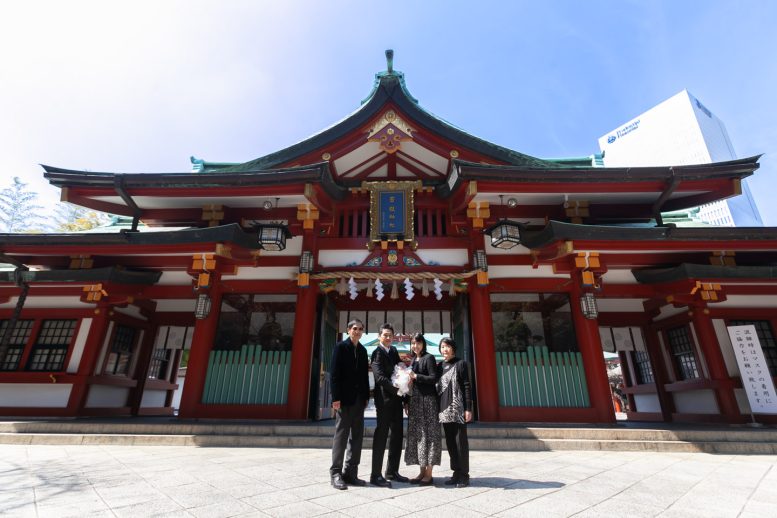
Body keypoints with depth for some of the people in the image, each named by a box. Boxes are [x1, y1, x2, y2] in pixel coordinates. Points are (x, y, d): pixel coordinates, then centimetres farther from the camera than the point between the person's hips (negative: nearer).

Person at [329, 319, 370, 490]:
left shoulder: (363, 350, 13)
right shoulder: (340, 347, -4)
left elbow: (365, 375, 12)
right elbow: (334, 374, -9)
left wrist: (366, 396, 6)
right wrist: (336, 398, -15)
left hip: (359, 399, 6)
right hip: (345, 398, -6)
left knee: (357, 437, 8)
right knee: (341, 435, 0)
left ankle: (350, 473, 16)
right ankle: (336, 473, 9)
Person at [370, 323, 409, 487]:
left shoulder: (394, 351, 13)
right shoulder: (377, 352, -9)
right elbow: (380, 377, -18)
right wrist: (396, 389, -19)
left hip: (396, 398, 8)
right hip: (384, 399, -8)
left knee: (397, 435, 12)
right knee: (381, 436, -2)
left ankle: (392, 472, 24)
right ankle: (375, 475, 7)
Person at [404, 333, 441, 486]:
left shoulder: (428, 358, -4)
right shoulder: (413, 361, 15)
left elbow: (433, 378, -12)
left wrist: (415, 376, -15)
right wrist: (407, 401, 8)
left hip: (427, 400, -7)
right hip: (415, 401, 7)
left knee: (428, 434, -2)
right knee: (417, 435, 8)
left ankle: (429, 474, 5)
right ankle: (422, 472, 16)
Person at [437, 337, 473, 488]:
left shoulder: (461, 364, -3)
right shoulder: (440, 366, 12)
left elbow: (467, 387, -5)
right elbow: (437, 387, 14)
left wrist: (468, 408, -10)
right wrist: (438, 408, 10)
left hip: (458, 409, -5)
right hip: (445, 409, 5)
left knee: (460, 441, 0)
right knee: (450, 442, 9)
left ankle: (464, 475, 11)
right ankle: (456, 473, 20)